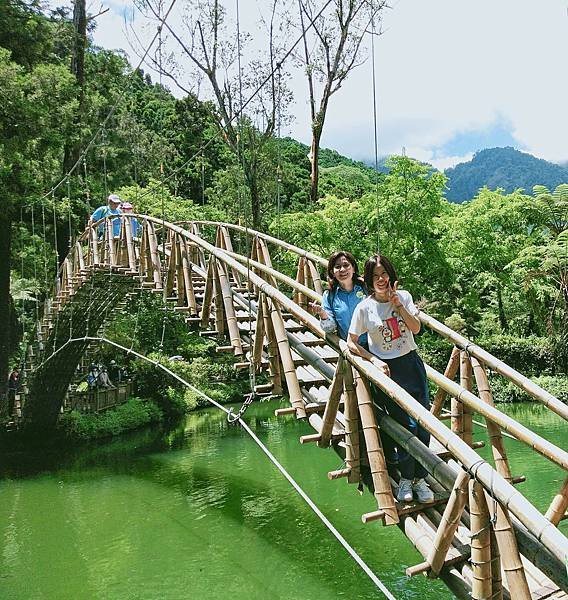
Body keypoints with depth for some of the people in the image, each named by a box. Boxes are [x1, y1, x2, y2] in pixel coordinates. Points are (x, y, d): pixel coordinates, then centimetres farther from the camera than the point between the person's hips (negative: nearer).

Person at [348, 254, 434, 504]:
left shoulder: (403, 296, 2)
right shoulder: (364, 308, -8)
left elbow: (416, 328, -4)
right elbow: (351, 343, -2)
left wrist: (398, 305, -15)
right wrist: (374, 361, -12)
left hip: (412, 364, 4)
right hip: (387, 370, -3)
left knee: (424, 425, 1)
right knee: (408, 427, -7)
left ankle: (419, 479, 18)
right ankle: (405, 479, 15)